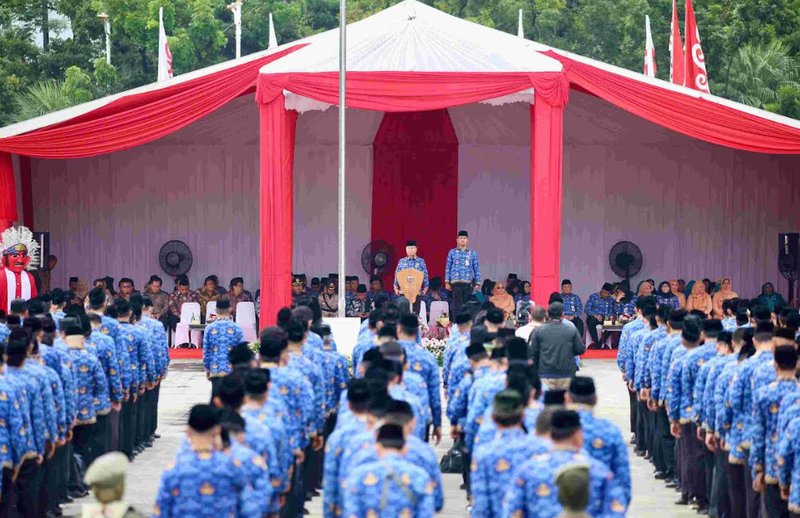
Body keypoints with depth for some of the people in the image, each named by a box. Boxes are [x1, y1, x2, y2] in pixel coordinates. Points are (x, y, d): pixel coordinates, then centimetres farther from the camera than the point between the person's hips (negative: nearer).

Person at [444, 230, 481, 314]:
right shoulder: (452, 253, 7)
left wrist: (477, 283, 3)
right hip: (456, 282, -1)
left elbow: (476, 268, 8)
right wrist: (447, 282, 2)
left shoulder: (473, 253, 8)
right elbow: (448, 268, 8)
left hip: (468, 282, 1)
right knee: (457, 305, -2)